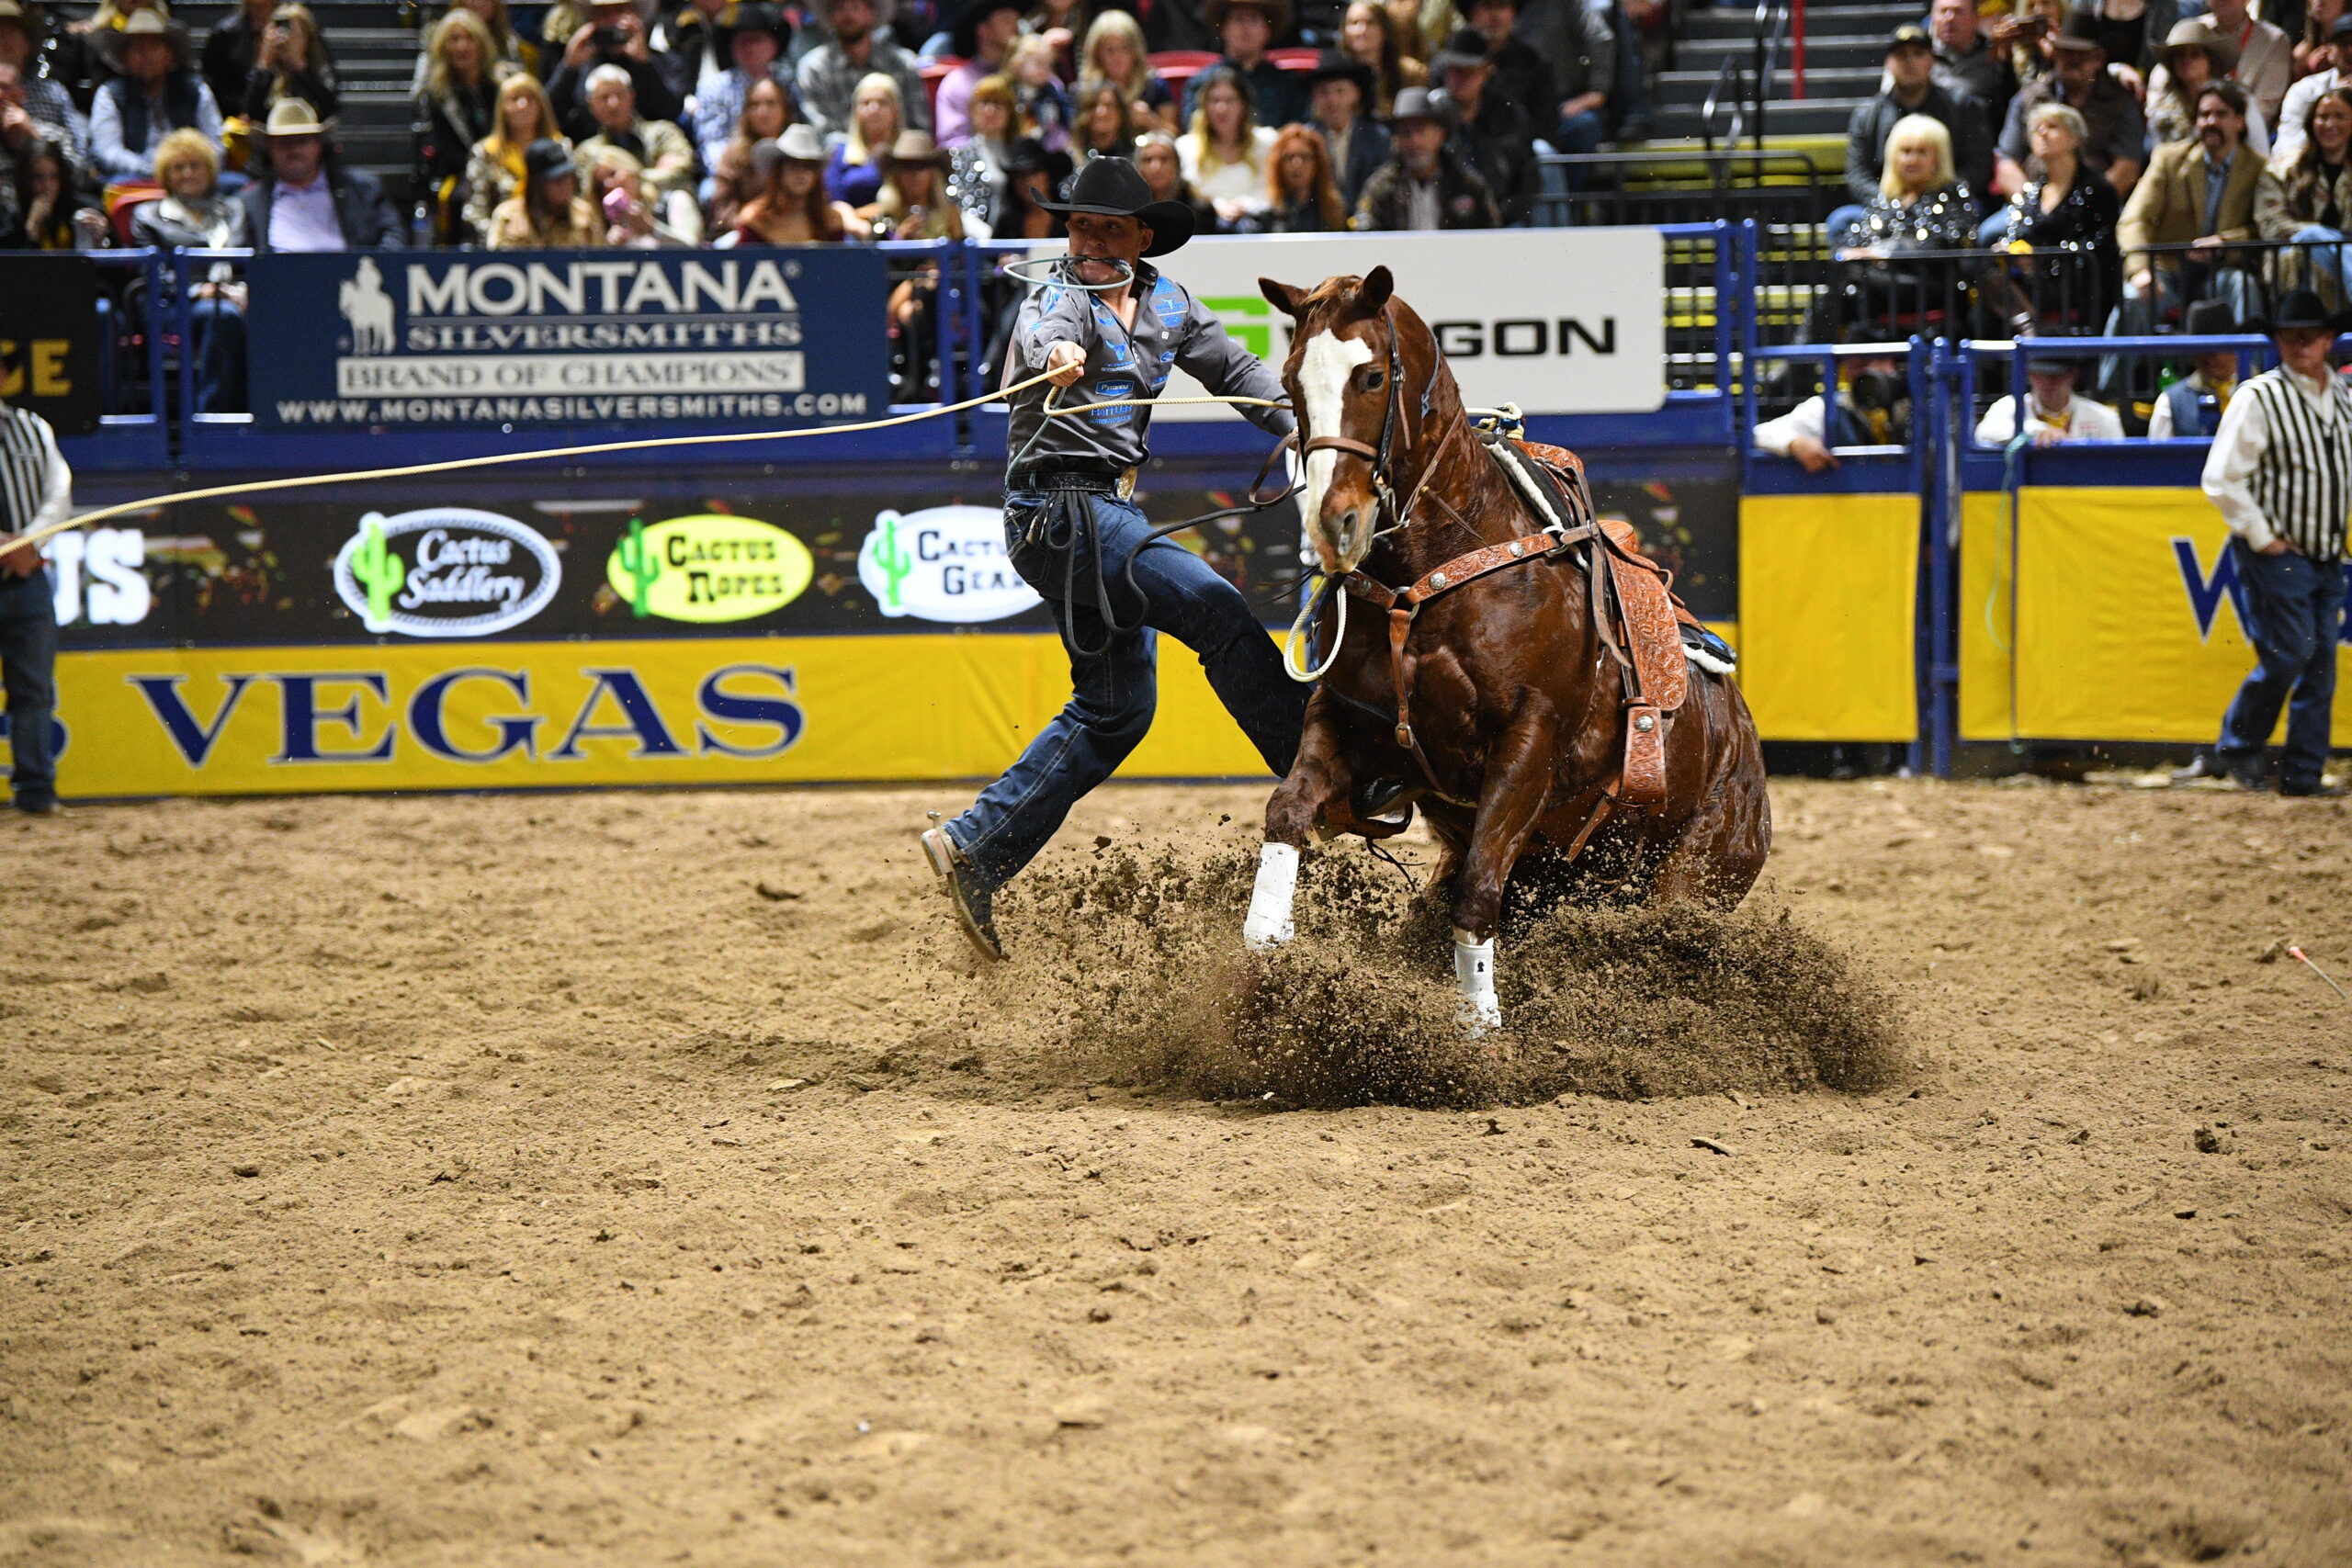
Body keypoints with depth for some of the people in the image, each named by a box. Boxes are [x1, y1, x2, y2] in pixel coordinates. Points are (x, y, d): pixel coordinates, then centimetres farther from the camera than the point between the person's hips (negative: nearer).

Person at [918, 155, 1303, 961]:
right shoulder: (1060, 302, -13)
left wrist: (1298, 428, 3)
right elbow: (1045, 335, -36)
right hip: (1062, 509, -9)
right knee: (1217, 612, -19)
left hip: (1112, 514, 9)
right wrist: (1056, 357, -60)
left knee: (1116, 710, 13)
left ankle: (975, 848, 16)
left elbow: (1234, 368, 18)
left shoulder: (1165, 303, 9)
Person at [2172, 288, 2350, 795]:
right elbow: (2222, 477, -12)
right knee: (2287, 654, -10)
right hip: (2277, 555, -6)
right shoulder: (2259, 398, -11)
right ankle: (2236, 748, 10)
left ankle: (2303, 773, 9)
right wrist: (2262, 538, -12)